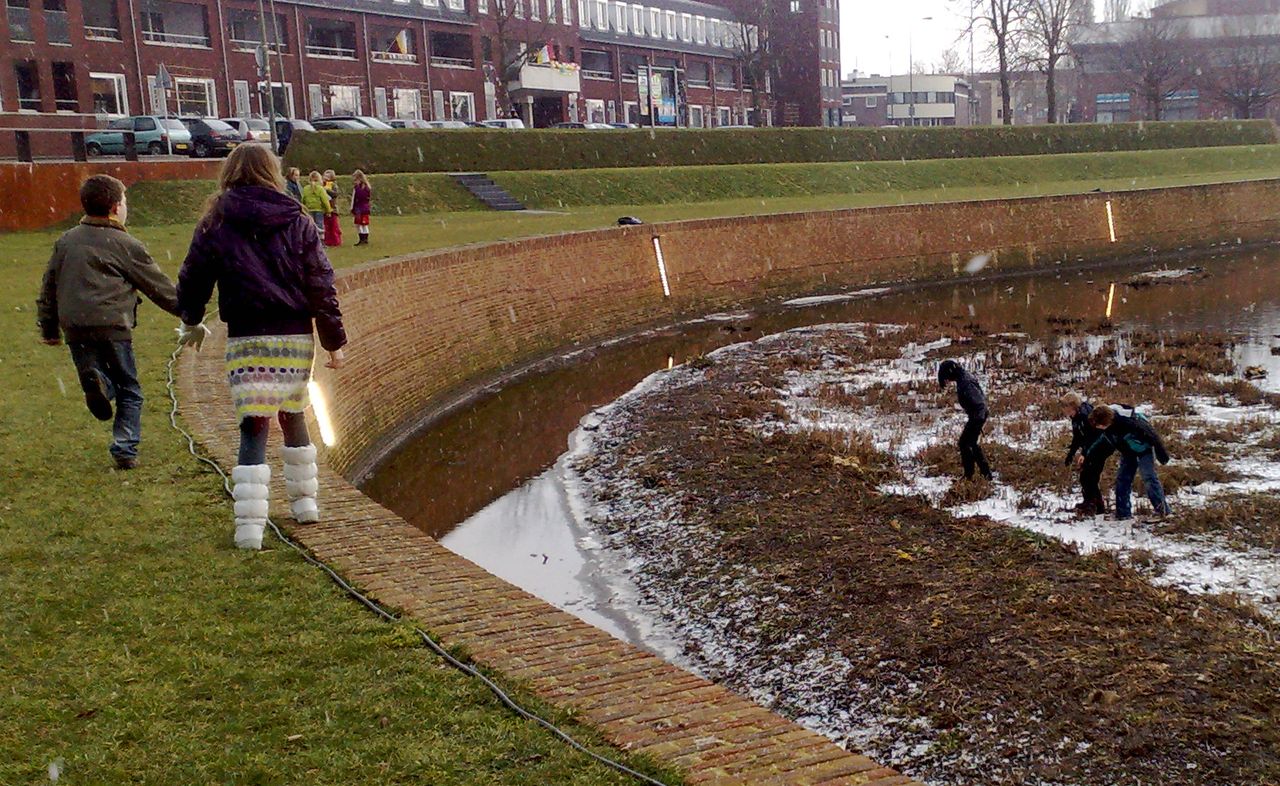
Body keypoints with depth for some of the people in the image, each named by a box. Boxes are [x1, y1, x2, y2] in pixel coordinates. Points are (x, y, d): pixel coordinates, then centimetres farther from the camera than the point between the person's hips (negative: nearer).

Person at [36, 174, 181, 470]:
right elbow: (158, 286, 3)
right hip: (112, 324, -4)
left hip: (74, 326, 4)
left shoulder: (65, 241, 14)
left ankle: (96, 381, -20)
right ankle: (125, 449, 0)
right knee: (129, 390, 8)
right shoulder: (126, 245, -2)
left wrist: (49, 329, 27)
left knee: (93, 371, 16)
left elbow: (48, 287, 18)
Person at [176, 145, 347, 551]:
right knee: (294, 417, 19)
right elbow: (321, 287, -1)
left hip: (247, 339, -2)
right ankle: (305, 501, 31)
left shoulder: (215, 225, 0)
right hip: (296, 337, 2)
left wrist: (191, 322, 27)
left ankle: (249, 524, -13)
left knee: (253, 428, -4)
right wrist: (334, 341, 6)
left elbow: (192, 281, 8)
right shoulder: (298, 224, 2)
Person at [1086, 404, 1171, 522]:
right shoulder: (1106, 427, -15)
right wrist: (1088, 456, 5)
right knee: (1122, 479, 2)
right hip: (1128, 452, 7)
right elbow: (1105, 441, 6)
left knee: (1149, 477, -16)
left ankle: (1162, 509, -12)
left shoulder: (1129, 421, -38)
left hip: (1144, 449, -7)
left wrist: (1162, 454, -19)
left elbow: (1151, 435, -28)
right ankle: (1123, 513, 7)